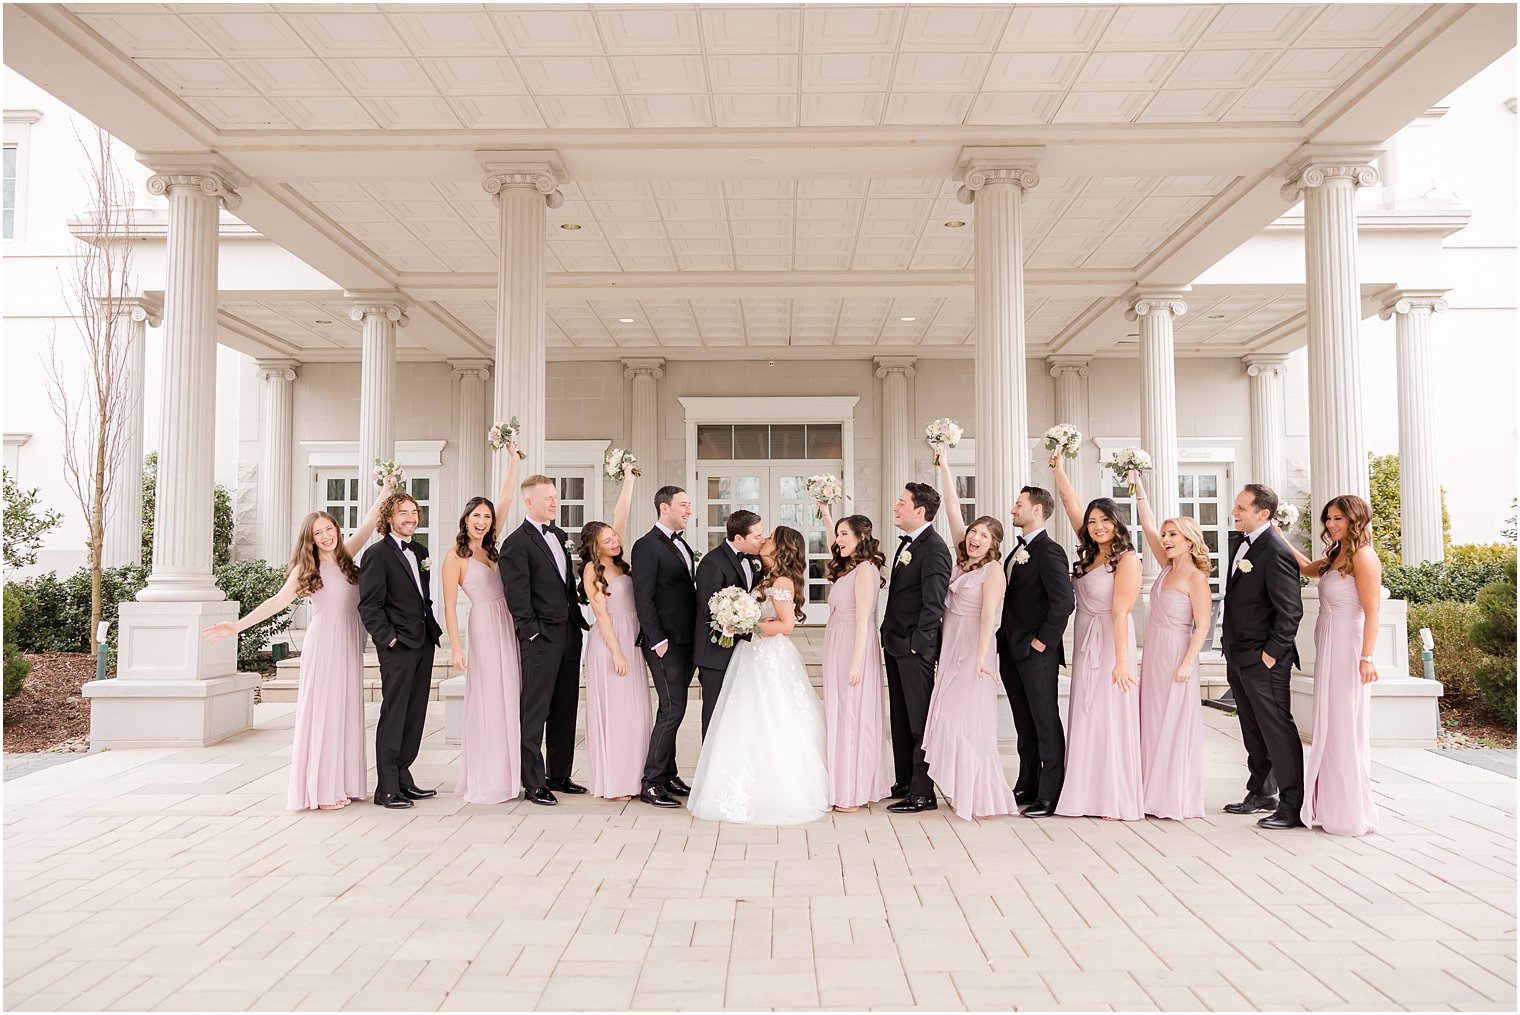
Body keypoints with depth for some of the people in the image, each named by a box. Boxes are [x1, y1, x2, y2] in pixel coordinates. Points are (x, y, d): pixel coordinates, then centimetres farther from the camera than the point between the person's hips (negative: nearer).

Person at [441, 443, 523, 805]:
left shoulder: (490, 545, 11)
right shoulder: (455, 557, -4)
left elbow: (505, 499, 11)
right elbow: (449, 605, -7)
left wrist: (513, 458, 9)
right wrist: (455, 647, -12)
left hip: (508, 625, 6)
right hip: (484, 626, -6)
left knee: (509, 698, 7)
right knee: (487, 700, -3)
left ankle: (506, 773, 15)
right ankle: (485, 782, 5)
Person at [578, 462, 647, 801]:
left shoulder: (617, 560, 9)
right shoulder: (592, 569, -9)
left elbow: (622, 514, 11)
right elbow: (601, 614, -12)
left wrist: (628, 478, 10)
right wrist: (617, 652, -15)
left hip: (632, 640, 8)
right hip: (610, 643, -7)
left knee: (635, 709, 7)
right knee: (613, 709, -4)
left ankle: (632, 776, 13)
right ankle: (611, 783, 1)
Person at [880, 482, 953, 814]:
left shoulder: (934, 549, -16)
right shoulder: (905, 543, 14)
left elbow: (933, 604, -20)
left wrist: (916, 643, -19)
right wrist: (888, 634, 12)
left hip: (916, 648, -10)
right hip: (896, 645, 10)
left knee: (920, 721, -2)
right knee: (900, 718, 16)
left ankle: (923, 793, 5)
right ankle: (905, 783, 27)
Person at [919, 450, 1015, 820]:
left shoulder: (993, 568, -10)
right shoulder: (963, 559, 8)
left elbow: (989, 615, -18)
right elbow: (953, 509, 9)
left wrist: (981, 658, -24)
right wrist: (944, 465, 9)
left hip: (973, 650, -7)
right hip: (951, 649, 7)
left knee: (969, 720, -6)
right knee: (951, 718, 9)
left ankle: (984, 799, 2)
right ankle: (965, 793, 18)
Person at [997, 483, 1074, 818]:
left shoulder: (1049, 551, -13)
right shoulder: (1017, 550, 16)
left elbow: (1063, 601, -21)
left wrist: (1043, 641, -17)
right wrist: (1005, 639, 12)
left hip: (1037, 653, -9)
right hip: (1012, 652, 9)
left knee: (1046, 724, -2)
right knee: (1025, 726, 15)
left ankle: (1050, 797, 3)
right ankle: (1027, 789, 24)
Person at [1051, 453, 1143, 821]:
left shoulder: (1126, 559, -11)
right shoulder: (1090, 554, 9)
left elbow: (1120, 612, -18)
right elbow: (1072, 507, 17)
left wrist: (1122, 660, -21)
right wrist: (1059, 470, 18)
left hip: (1110, 644, -8)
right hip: (1085, 645, 8)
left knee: (1112, 717, -4)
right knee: (1086, 718, 8)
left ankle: (1119, 801, 2)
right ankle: (1091, 795, 15)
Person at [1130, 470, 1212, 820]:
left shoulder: (1196, 578, -11)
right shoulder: (1167, 567, 9)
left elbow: (1202, 625, -14)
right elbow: (1148, 526, 10)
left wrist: (1187, 663, -20)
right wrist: (1139, 489, 7)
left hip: (1176, 656, -8)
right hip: (1153, 653, 8)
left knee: (1175, 723, -4)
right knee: (1153, 722, 9)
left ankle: (1179, 800, 3)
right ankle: (1155, 795, 15)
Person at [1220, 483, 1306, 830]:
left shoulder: (1276, 551, -17)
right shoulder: (1243, 544, 11)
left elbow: (1291, 611, -19)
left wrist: (1271, 654, -16)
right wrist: (1231, 652, 16)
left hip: (1264, 661, -9)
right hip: (1239, 658, 9)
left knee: (1277, 730, -3)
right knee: (1253, 731, 17)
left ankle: (1293, 804, 4)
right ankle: (1262, 793, 29)